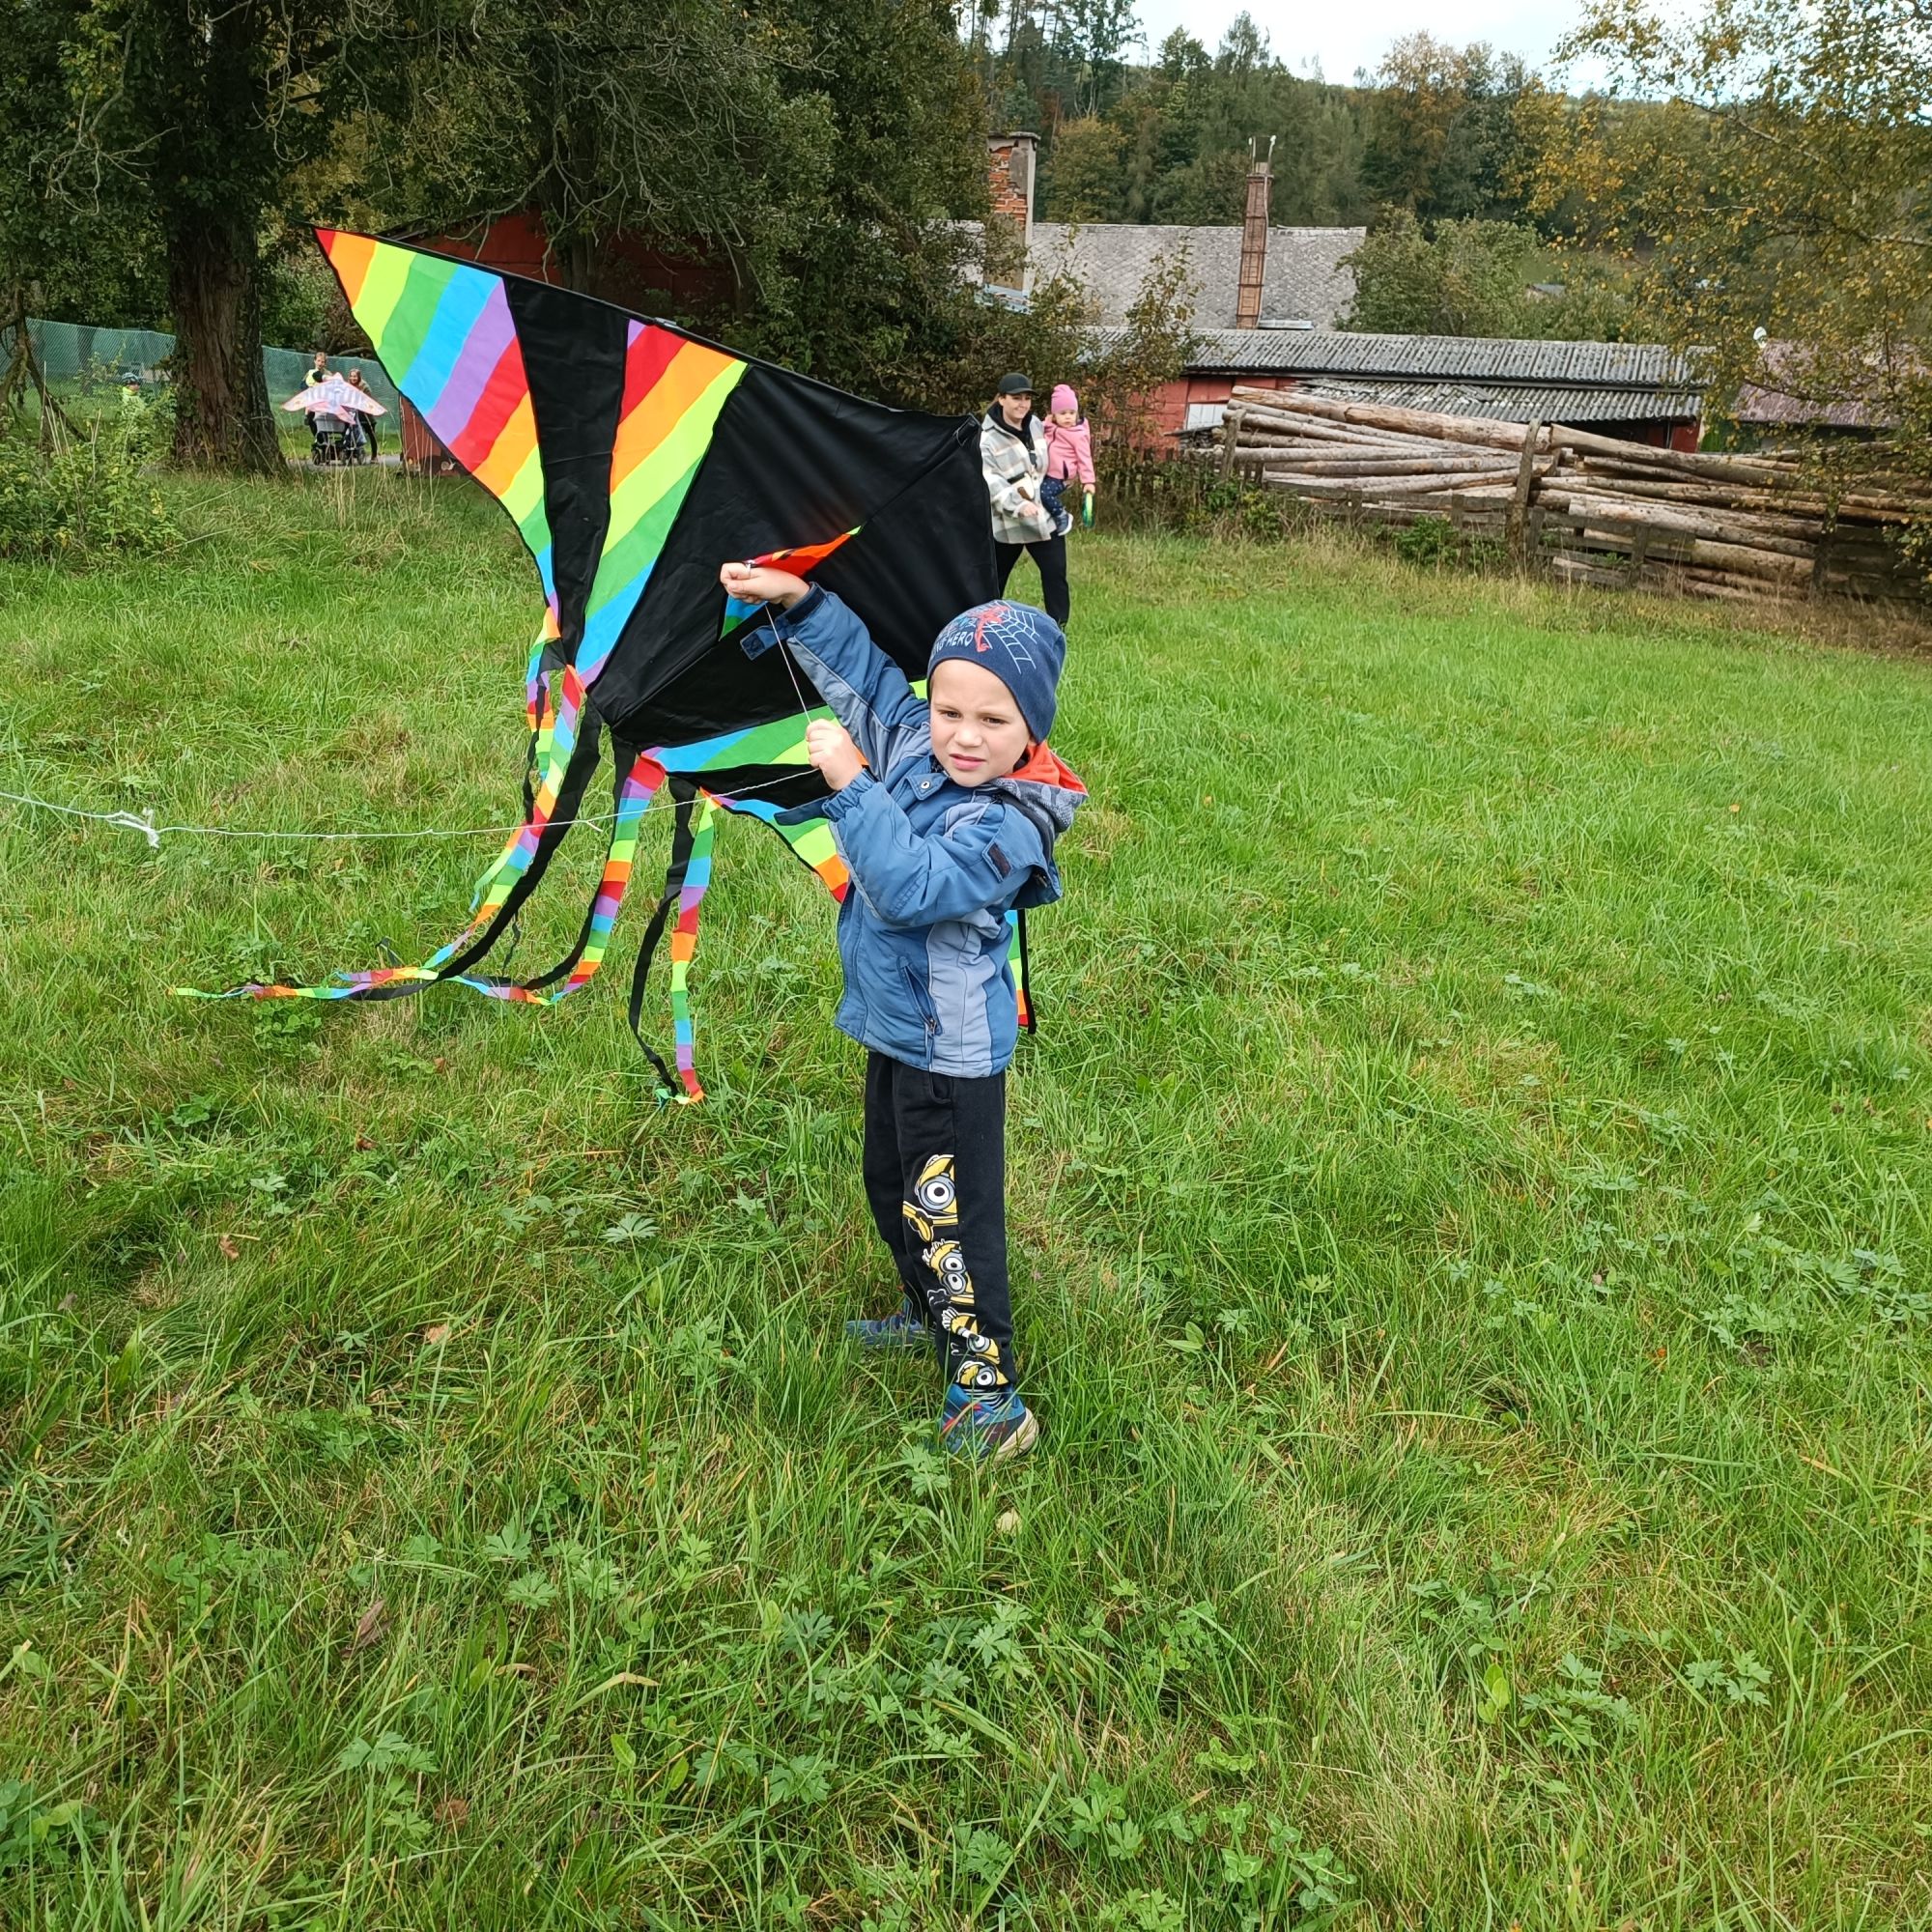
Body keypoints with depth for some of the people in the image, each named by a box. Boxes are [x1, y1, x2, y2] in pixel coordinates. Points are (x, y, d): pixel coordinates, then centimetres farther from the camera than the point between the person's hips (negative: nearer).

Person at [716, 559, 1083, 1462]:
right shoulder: (912, 744, -3)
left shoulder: (1006, 824, -26)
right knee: (890, 1186, 26)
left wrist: (852, 783, -35)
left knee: (949, 1216, -2)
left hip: (952, 1054, -9)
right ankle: (931, 1316, 47)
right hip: (894, 1026, 9)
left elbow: (909, 887, -37)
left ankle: (988, 1393, 10)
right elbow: (861, 669, 10)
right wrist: (799, 601, 0)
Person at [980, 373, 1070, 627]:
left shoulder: (1035, 424, 7)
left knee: (1055, 573, -3)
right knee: (994, 579, 8)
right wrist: (1017, 504, -38)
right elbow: (989, 481, -25)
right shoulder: (987, 438, -13)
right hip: (1007, 522, -5)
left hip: (1045, 516, 5)